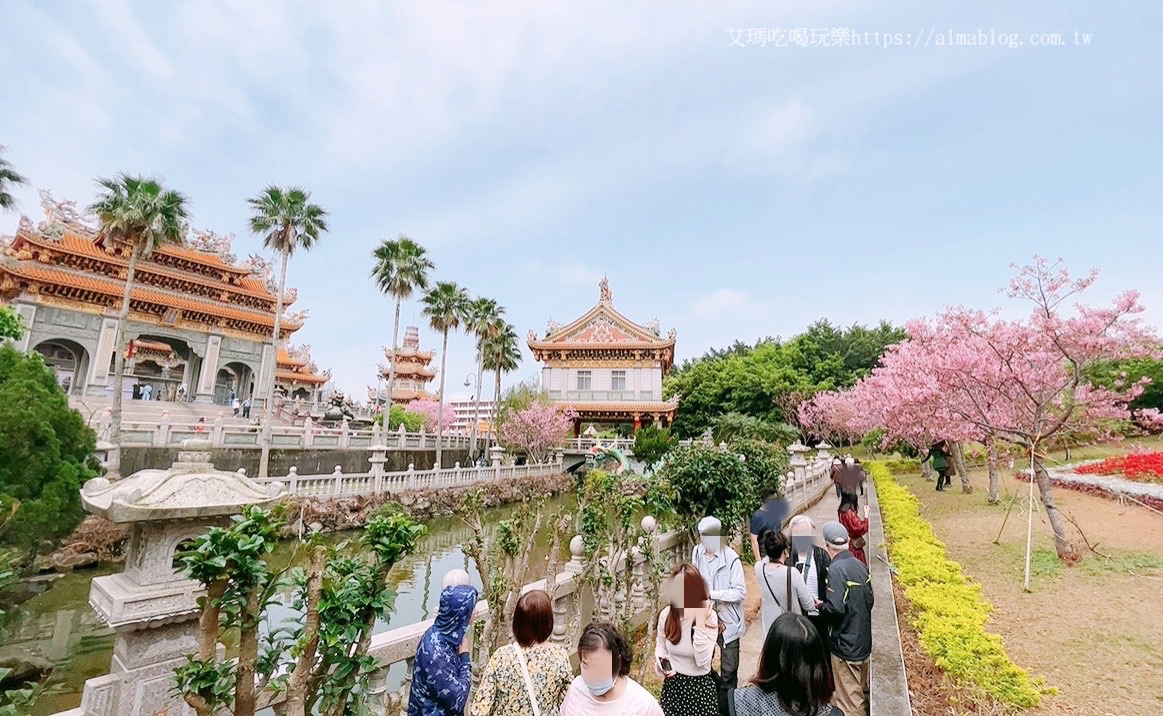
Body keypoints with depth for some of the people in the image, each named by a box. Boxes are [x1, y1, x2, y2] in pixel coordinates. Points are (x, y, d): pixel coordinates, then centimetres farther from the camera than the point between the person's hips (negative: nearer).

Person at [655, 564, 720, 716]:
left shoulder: (709, 616, -18)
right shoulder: (666, 613, -10)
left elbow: (702, 661, -24)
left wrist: (700, 621, -29)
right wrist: (662, 664, -13)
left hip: (699, 685, -2)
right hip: (672, 684, 3)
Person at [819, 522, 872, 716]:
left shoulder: (836, 569, -25)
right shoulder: (860, 565, -2)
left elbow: (835, 608, -29)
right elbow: (869, 601, 8)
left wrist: (820, 606, -11)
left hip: (846, 645, -7)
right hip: (863, 641, 8)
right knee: (861, 692, 23)